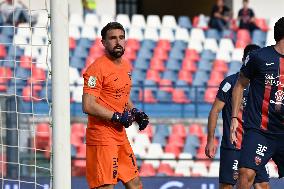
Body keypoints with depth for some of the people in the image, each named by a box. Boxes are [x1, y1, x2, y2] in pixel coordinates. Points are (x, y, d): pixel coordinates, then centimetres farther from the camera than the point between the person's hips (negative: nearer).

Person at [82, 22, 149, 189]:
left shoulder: (126, 66, 14)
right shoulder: (97, 68, -14)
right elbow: (88, 105, -21)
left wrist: (135, 113, 10)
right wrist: (117, 117, -17)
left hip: (121, 136, 9)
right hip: (102, 136, -9)